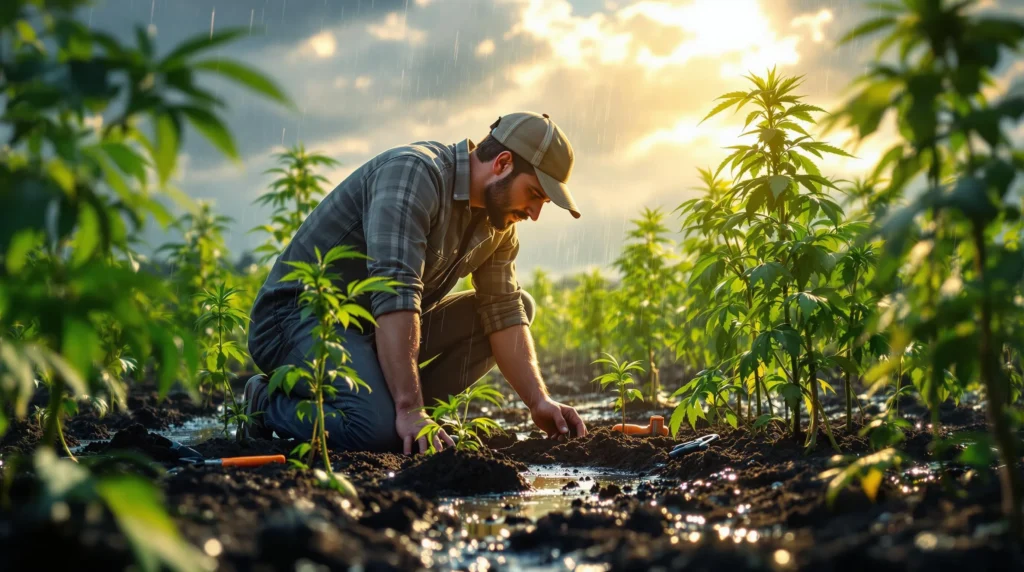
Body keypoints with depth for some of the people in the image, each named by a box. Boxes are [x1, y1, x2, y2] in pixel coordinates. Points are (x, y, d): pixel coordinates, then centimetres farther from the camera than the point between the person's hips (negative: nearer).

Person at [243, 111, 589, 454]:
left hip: (382, 327, 9)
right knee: (384, 433, -34)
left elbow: (504, 313, 4)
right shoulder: (414, 172, -23)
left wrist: (539, 402, -9)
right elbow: (394, 294, -33)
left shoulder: (499, 225, 4)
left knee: (521, 305, 2)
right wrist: (409, 409, -37)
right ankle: (270, 403, -5)